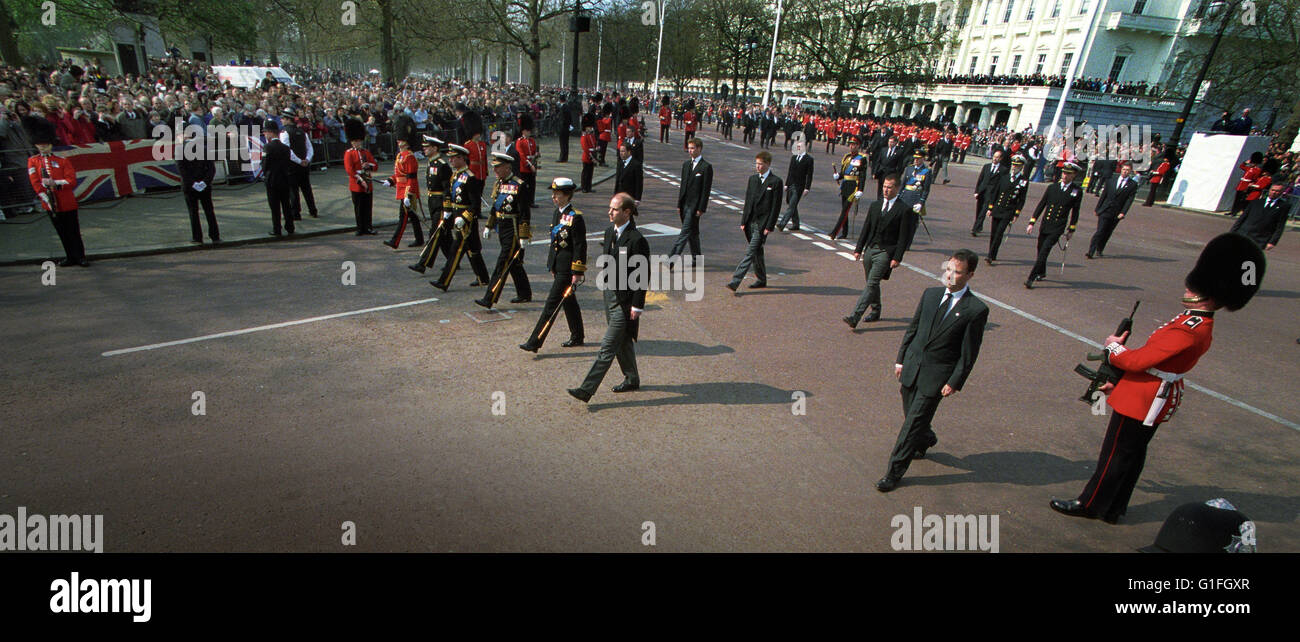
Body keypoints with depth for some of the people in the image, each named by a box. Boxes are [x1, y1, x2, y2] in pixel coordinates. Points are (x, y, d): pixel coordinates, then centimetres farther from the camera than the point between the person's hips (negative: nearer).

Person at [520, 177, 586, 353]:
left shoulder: (575, 217, -16)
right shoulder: (557, 213, 10)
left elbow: (580, 247, -17)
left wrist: (577, 273, -18)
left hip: (567, 269, -9)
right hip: (558, 267, 9)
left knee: (552, 303, -6)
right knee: (568, 302, 17)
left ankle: (535, 342, -3)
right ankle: (577, 337, 30)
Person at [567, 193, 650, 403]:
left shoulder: (637, 240, -18)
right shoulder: (609, 232, 7)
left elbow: (642, 277, -17)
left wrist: (637, 306, -16)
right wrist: (606, 288, 18)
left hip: (625, 301, -9)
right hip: (610, 294, 9)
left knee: (608, 346, -5)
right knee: (622, 342, 21)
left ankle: (587, 390, -2)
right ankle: (632, 379, 38)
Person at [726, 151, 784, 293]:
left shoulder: (776, 182, -6)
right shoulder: (752, 179, 12)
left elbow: (776, 207, -8)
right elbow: (747, 201, 14)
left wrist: (769, 226, -12)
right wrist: (743, 221, 8)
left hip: (762, 224, -6)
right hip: (750, 222, 6)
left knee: (751, 252, -11)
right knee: (757, 252, 15)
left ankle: (735, 282, -16)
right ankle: (761, 279, 29)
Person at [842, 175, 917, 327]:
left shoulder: (904, 210, -5)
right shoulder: (874, 205, 12)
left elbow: (904, 237, -7)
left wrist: (897, 258, -12)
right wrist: (858, 249, 9)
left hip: (886, 252, -6)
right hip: (870, 249, 6)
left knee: (872, 284, -13)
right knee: (872, 283, 15)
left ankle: (855, 317, -20)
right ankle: (875, 312, 33)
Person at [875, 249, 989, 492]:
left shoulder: (976, 310, -10)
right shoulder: (930, 294, 4)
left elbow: (969, 353, -8)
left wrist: (954, 383, -10)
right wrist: (901, 359, 10)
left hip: (937, 375, -5)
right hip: (911, 368, 5)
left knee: (913, 423, -2)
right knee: (911, 416, 18)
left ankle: (894, 472, 9)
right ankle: (926, 439, 51)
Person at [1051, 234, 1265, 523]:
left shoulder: (1187, 332, -28)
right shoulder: (1198, 323, 5)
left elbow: (1137, 360, -28)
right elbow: (1153, 358, 12)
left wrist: (1112, 347, -7)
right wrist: (1117, 381, 15)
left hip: (1142, 401, -10)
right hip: (1153, 400, 10)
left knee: (1115, 454, 4)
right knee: (1133, 454, 18)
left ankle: (1090, 505, 19)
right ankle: (1113, 509, 31)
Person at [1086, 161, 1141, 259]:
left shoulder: (1133, 184, 2)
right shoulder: (1111, 181, 7)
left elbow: (1129, 200, -4)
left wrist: (1123, 212, -14)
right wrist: (1097, 209, 10)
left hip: (1117, 213, 1)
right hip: (1105, 210, -1)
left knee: (1107, 233, 7)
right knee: (1100, 231, -10)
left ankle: (1099, 250, 19)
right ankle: (1090, 252, -12)